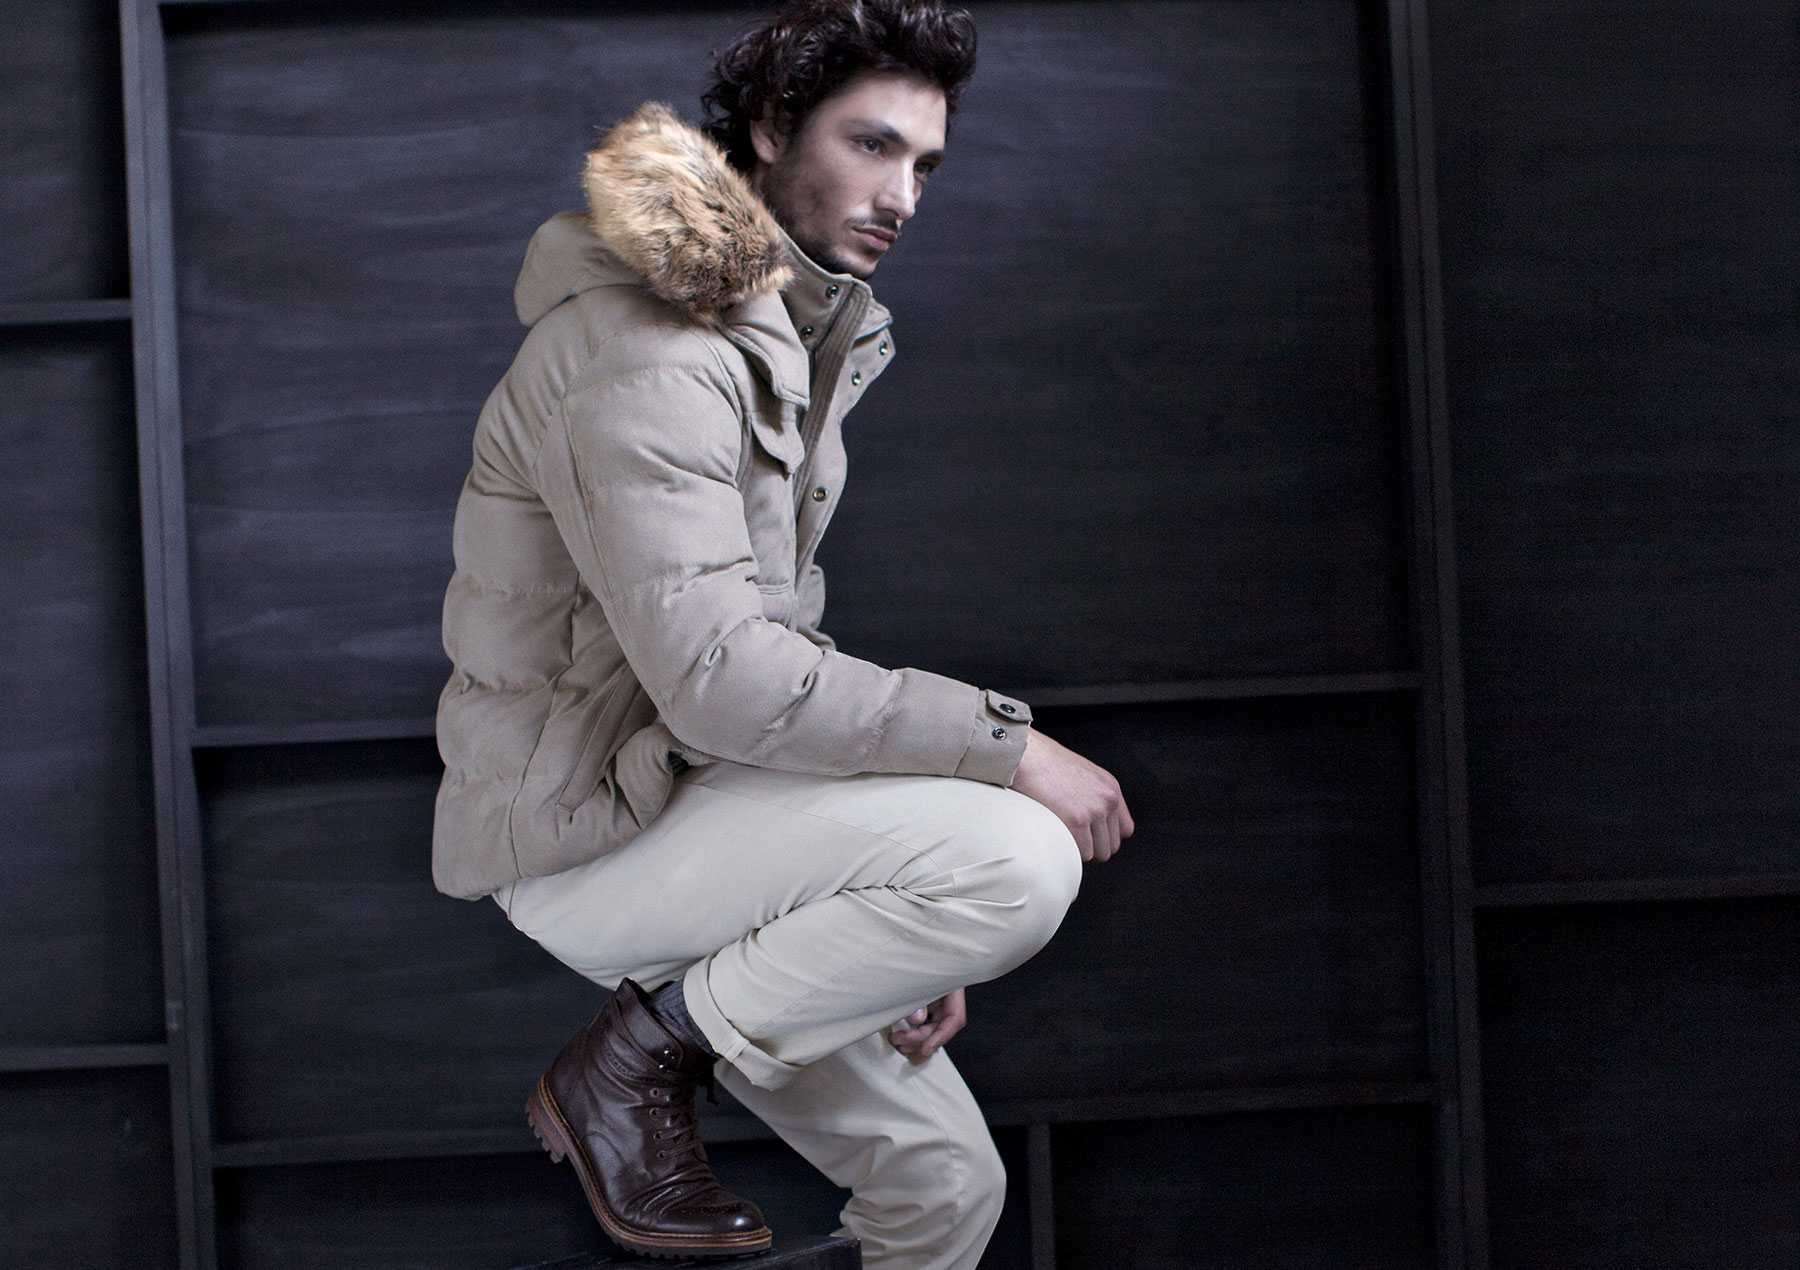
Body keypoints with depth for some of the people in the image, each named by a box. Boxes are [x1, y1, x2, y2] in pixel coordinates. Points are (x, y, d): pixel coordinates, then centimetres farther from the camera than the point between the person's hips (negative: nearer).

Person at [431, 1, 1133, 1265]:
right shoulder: (646, 349, -18)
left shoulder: (791, 343, 16)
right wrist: (1006, 744, -24)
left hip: (686, 810, 10)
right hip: (584, 828, -10)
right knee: (1022, 862, -25)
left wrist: (898, 938, 9)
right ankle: (640, 1063, -11)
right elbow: (716, 678, -27)